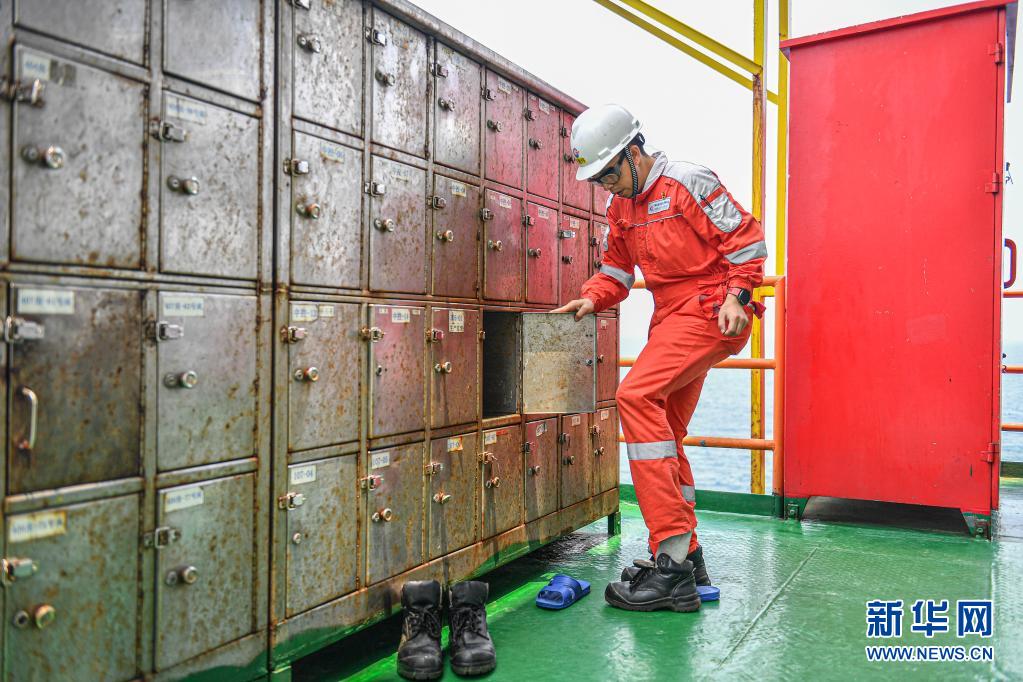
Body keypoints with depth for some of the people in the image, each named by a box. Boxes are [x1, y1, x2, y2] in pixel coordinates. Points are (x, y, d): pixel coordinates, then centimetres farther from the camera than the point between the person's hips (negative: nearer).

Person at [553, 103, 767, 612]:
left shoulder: (689, 183, -8)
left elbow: (745, 236, -7)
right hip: (672, 317, 10)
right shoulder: (620, 205, 15)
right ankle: (686, 559, 23)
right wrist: (592, 298, 1)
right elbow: (616, 266, 19)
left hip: (709, 310, -10)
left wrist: (737, 295, -17)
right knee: (663, 431, 11)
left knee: (637, 395, -26)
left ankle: (672, 560, -24)